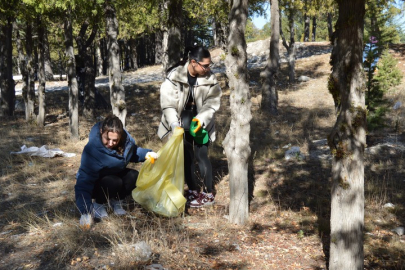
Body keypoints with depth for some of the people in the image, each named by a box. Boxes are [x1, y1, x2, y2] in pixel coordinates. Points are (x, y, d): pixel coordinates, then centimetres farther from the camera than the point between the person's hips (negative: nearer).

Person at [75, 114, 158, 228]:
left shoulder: (126, 139, -19)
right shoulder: (91, 149, -35)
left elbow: (134, 151, 7)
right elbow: (83, 183, -38)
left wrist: (146, 154, -14)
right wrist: (85, 212, -47)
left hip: (115, 174, 5)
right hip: (94, 184, -5)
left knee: (134, 176, -23)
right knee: (114, 183, -35)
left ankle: (115, 200, 4)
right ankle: (98, 204, -4)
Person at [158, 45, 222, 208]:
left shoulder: (209, 79, -13)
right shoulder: (174, 76, -19)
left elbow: (212, 103, -12)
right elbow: (168, 104, -19)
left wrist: (201, 119, -27)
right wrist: (174, 124, -30)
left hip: (200, 123, 0)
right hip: (180, 123, 0)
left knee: (201, 156, -4)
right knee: (186, 157, 8)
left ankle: (208, 193, 9)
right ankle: (193, 189, 25)